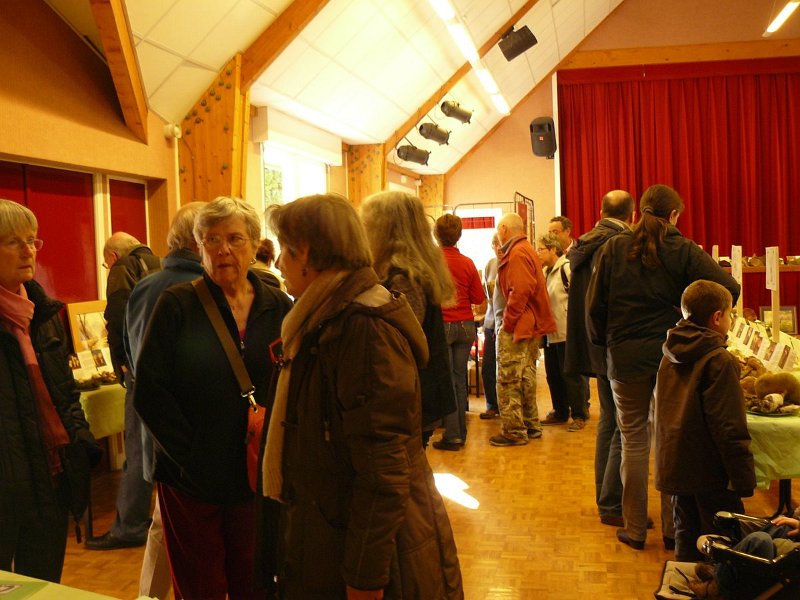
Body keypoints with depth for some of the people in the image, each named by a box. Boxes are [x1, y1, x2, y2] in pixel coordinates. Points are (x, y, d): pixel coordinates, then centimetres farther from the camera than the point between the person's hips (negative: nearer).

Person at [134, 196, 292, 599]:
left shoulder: (279, 308, 3)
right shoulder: (177, 305, -4)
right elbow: (149, 391, -8)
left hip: (258, 478, 2)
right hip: (191, 479, -2)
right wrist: (188, 456, -13)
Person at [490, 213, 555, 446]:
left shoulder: (517, 254, -15)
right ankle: (531, 426, 24)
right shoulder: (526, 249, 18)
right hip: (531, 325, 11)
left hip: (518, 327, -11)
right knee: (526, 378, 16)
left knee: (508, 380, -6)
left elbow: (521, 291, -25)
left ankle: (513, 432, -2)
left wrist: (508, 322, -20)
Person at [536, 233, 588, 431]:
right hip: (551, 333, 9)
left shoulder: (566, 267, -13)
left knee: (570, 375, -2)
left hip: (567, 332, -9)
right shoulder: (546, 272, 14)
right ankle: (560, 413, 25)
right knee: (553, 375, 14)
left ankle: (579, 416, 8)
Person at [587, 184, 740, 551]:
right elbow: (728, 288, -12)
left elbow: (594, 305, -1)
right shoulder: (683, 250, -5)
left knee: (634, 442, 9)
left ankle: (634, 529, 16)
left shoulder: (614, 249, -2)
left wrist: (603, 342, 14)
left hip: (626, 358, 1)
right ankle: (673, 529, 19)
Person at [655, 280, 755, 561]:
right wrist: (743, 479, -14)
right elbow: (729, 428, -19)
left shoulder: (670, 356, 7)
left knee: (686, 534, 16)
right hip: (710, 471, -7)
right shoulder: (720, 361, -16)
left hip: (674, 465, 7)